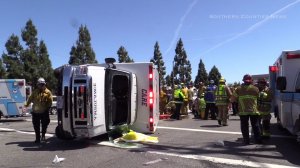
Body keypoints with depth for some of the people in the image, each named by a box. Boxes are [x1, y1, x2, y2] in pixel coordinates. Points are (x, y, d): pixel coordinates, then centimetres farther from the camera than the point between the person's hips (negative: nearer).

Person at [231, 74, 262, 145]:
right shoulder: (255, 89, 3)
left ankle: (246, 141, 8)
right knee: (255, 126, 12)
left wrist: (238, 99, 20)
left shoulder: (239, 89, -1)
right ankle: (258, 140, 17)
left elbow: (232, 99, 0)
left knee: (244, 126, 6)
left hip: (243, 111, -1)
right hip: (254, 111, 1)